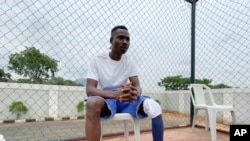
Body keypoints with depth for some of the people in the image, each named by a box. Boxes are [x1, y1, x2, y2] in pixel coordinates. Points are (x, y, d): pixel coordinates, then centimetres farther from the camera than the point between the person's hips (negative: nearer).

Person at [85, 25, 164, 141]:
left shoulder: (129, 62, 6)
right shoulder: (97, 60, -6)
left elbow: (137, 86, -2)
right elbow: (89, 90, -17)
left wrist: (136, 93, -31)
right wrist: (115, 94, -37)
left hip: (127, 100, 3)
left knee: (154, 106, -25)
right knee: (93, 103, -39)